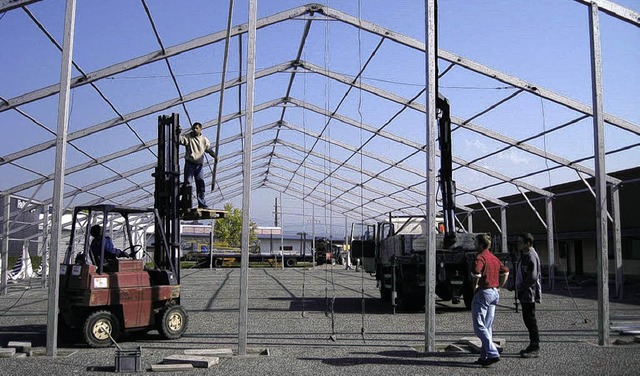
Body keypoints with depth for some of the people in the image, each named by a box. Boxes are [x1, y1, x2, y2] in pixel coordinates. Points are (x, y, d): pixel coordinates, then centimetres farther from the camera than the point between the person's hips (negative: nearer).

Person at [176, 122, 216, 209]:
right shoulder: (188, 137, -2)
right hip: (189, 163, -4)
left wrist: (215, 156, 0)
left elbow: (209, 150, 16)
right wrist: (178, 134, -35)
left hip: (199, 165, 4)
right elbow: (180, 140, -16)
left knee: (201, 184, 7)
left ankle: (202, 204, 14)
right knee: (187, 183, -7)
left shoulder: (205, 140, 9)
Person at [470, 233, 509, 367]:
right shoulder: (494, 258, 14)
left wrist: (475, 286, -14)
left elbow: (477, 273, -30)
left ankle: (493, 354, -14)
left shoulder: (480, 257, -14)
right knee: (487, 327, 12)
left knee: (479, 327, -6)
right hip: (494, 293, 9)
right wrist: (498, 286, 18)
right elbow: (505, 272, 22)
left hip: (483, 292, -9)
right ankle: (484, 356, 15)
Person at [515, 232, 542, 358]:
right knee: (528, 319, 15)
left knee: (530, 320, -6)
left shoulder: (531, 257, -17)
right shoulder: (524, 255, 16)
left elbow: (533, 277, -23)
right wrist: (518, 287, 14)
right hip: (524, 293, 10)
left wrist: (521, 287, -15)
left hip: (529, 293, -10)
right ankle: (533, 346, 24)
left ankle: (534, 349, 0)